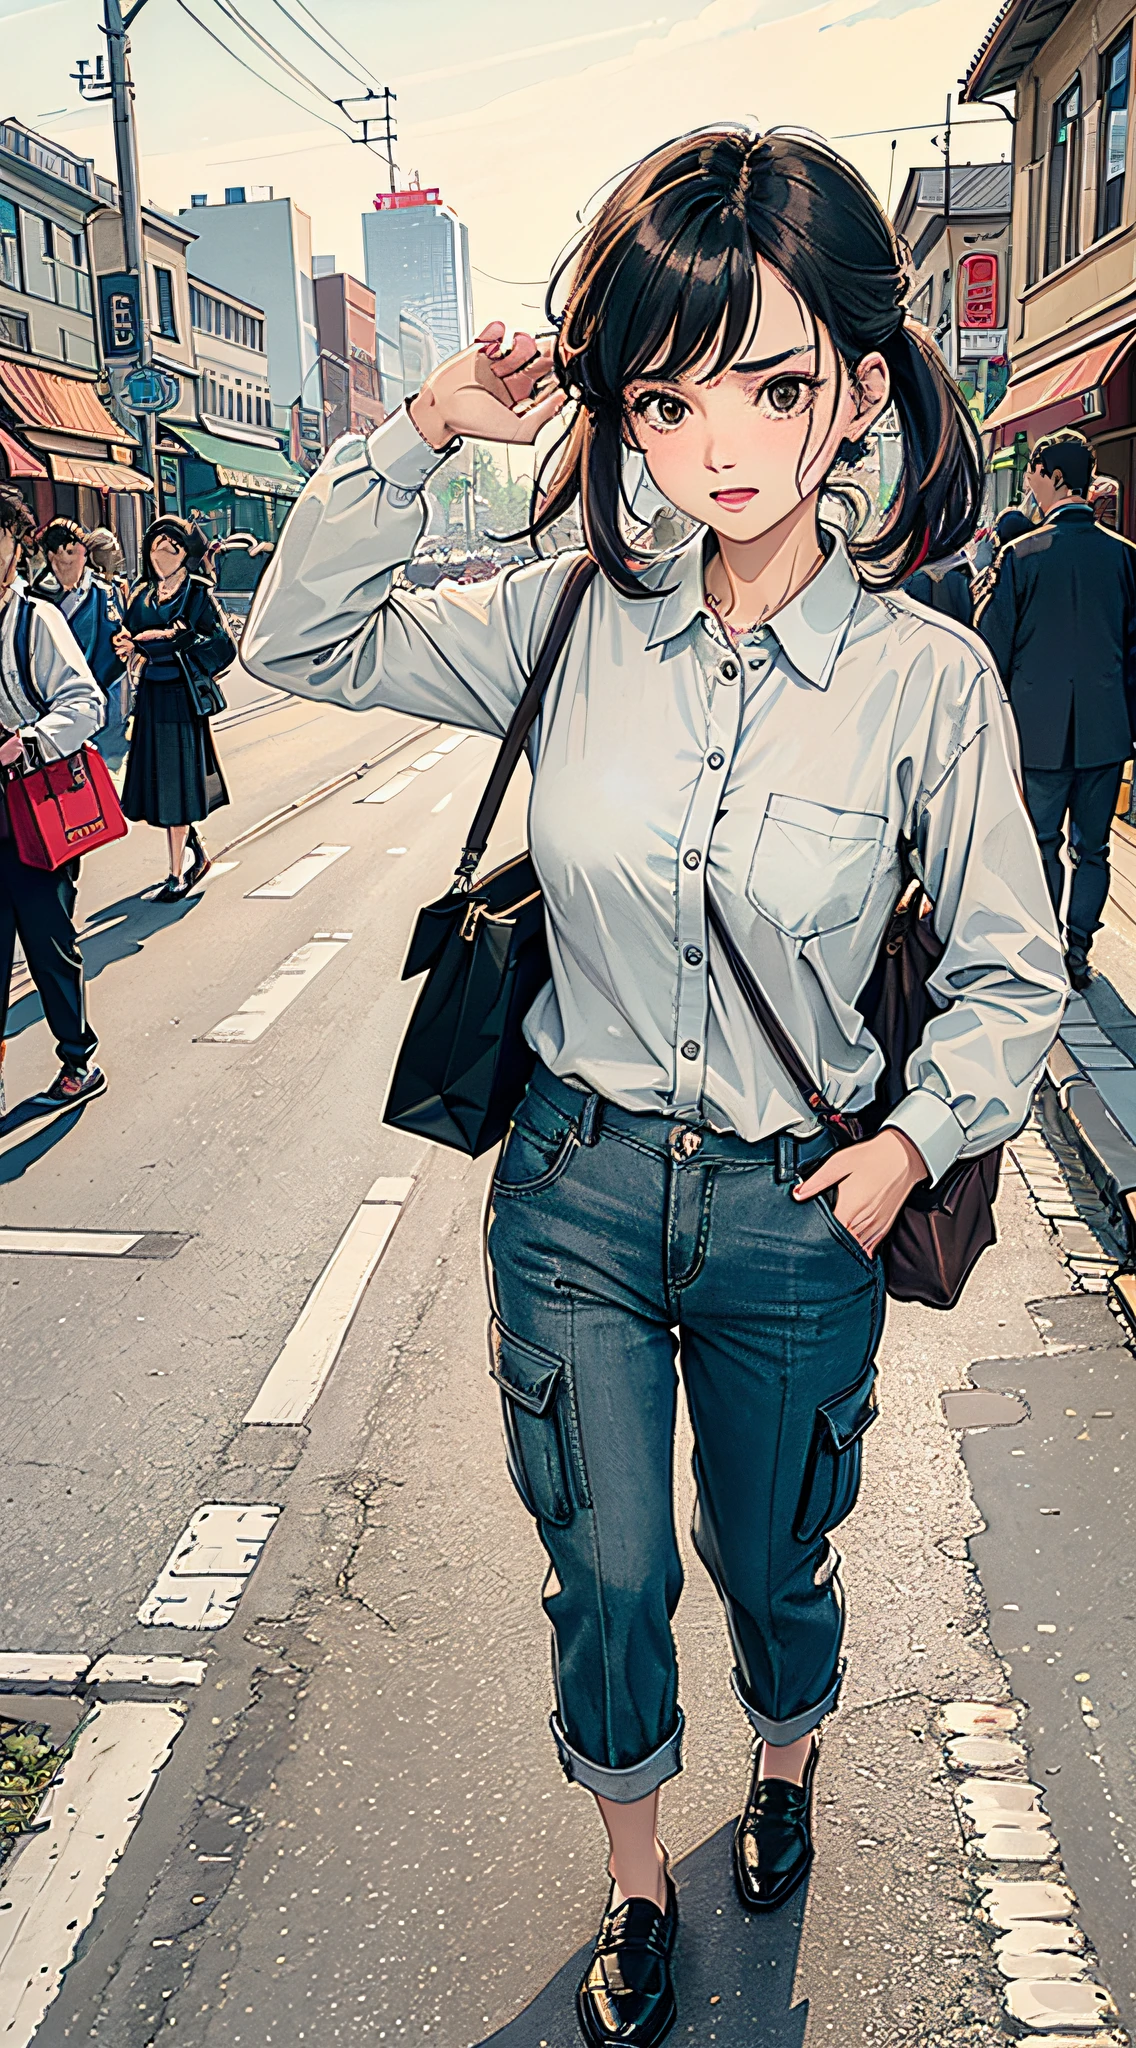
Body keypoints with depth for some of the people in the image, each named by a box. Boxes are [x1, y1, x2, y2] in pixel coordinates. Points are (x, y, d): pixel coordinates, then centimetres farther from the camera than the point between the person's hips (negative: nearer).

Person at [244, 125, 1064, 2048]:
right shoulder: (573, 622, -7)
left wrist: (917, 1135, -13)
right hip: (578, 1185, 1)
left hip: (798, 1209, -1)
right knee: (606, 1573, 14)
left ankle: (787, 1764, 57)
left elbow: (1010, 974, -1)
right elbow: (299, 643, 1)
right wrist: (416, 436, -10)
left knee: (773, 1563, 20)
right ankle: (636, 1885, 44)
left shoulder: (928, 676, -12)